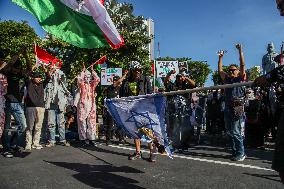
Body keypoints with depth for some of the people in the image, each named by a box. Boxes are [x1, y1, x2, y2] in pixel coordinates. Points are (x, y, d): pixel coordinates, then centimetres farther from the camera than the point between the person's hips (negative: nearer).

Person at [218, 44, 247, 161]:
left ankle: (241, 153, 3)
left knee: (236, 132, -6)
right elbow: (220, 70, 17)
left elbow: (243, 65, -3)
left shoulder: (241, 79, 5)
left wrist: (240, 51, -7)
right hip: (228, 108, 6)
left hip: (238, 108, -6)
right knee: (230, 132, 9)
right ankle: (235, 152, 19)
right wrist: (220, 58, 14)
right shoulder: (227, 80, 18)